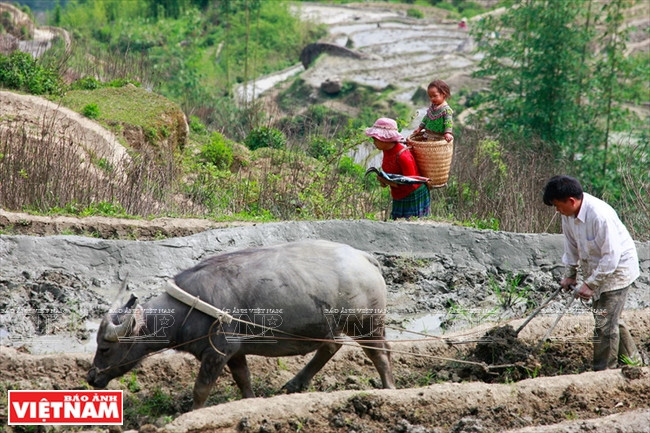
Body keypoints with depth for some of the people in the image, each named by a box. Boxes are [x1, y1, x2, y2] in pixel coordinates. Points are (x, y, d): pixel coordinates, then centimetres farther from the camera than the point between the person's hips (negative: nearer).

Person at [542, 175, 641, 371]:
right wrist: (570, 274, 6)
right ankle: (633, 361, 33)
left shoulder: (600, 215, -34)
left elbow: (611, 256, -30)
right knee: (611, 318, 19)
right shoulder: (568, 214, -9)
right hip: (595, 269, 9)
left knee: (605, 323, -9)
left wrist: (590, 284, -26)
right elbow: (571, 244, 8)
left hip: (617, 268, -9)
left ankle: (604, 371, 0)